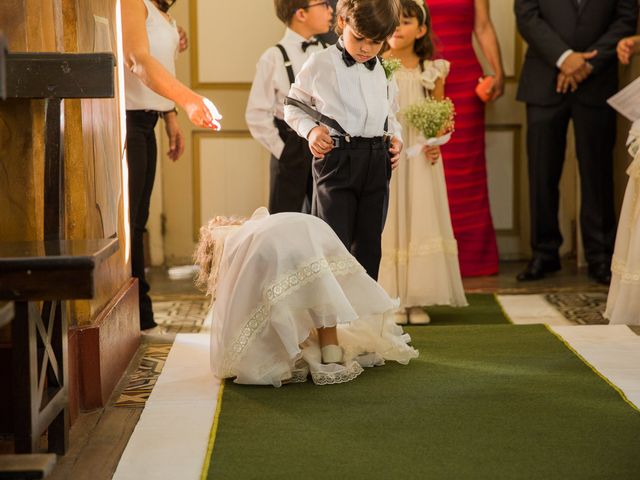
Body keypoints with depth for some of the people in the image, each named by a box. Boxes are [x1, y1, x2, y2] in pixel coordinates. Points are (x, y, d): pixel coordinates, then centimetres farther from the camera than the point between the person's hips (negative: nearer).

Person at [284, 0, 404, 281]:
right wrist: (311, 129, -10)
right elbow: (293, 107, 8)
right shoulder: (320, 65, -2)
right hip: (337, 159, -4)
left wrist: (395, 137, 6)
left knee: (369, 245, 11)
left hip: (377, 162, 5)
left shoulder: (384, 71, 11)